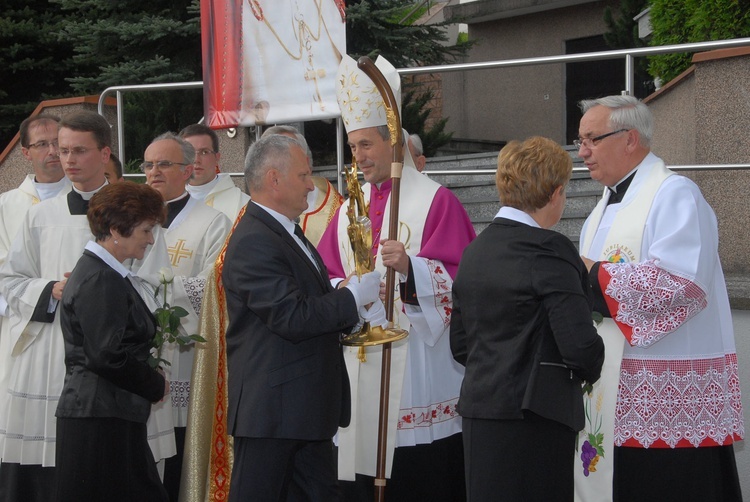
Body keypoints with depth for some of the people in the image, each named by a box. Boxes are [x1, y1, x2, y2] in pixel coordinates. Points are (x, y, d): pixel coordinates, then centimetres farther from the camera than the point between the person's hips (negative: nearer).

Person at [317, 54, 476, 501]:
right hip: (362, 358, 5)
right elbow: (329, 276, 16)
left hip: (418, 362, -5)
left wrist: (411, 267, -26)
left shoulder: (434, 201, -3)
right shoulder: (351, 207, 15)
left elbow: (457, 279, -9)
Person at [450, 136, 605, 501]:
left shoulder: (475, 249, 11)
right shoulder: (548, 250, -13)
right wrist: (597, 369, 2)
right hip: (533, 416, -8)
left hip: (478, 409, 8)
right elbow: (578, 344, -18)